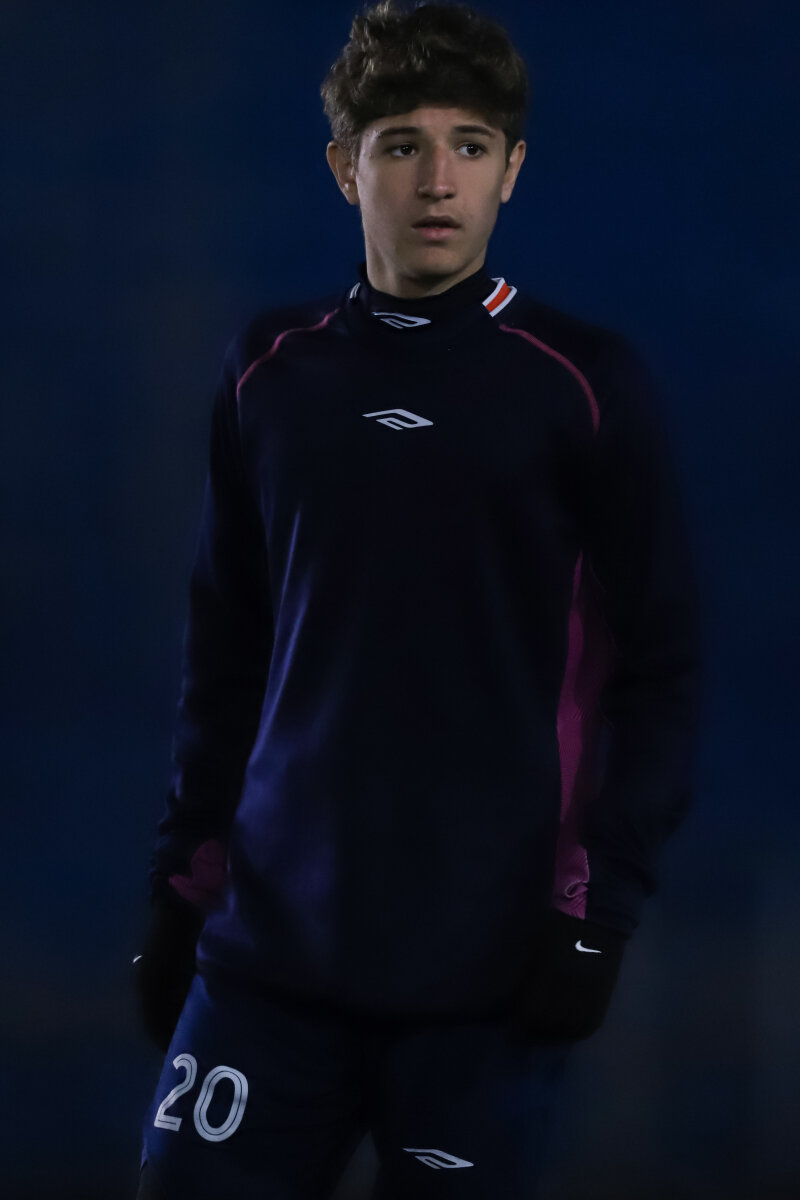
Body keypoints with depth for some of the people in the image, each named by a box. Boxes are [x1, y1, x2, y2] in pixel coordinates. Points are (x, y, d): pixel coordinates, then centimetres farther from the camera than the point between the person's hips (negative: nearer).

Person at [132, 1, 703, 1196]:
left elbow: (659, 669, -1)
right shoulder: (272, 371, 9)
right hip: (271, 940, 3)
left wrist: (602, 906, -9)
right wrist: (182, 875, 12)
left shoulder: (585, 380, -1)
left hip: (490, 965, -3)